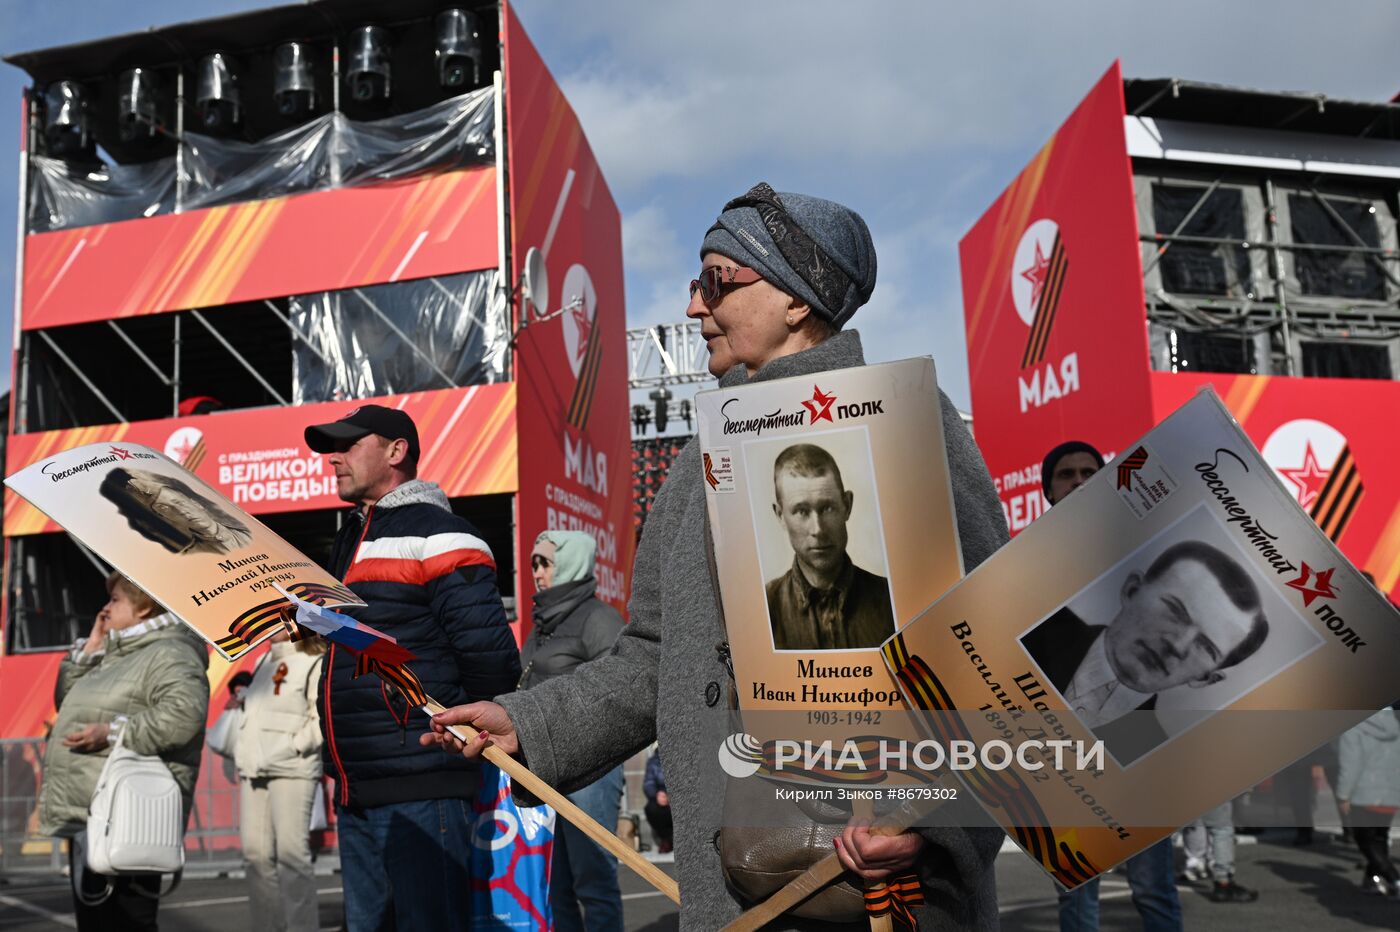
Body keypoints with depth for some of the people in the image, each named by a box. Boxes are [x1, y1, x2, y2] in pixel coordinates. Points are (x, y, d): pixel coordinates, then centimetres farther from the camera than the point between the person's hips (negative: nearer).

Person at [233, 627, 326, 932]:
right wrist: (243, 751, 11)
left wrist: (291, 748, -16)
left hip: (292, 770, -7)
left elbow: (323, 718, -11)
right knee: (256, 852, 5)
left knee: (290, 851, -10)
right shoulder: (264, 661, 21)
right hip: (253, 770, 7)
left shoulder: (315, 663, -3)